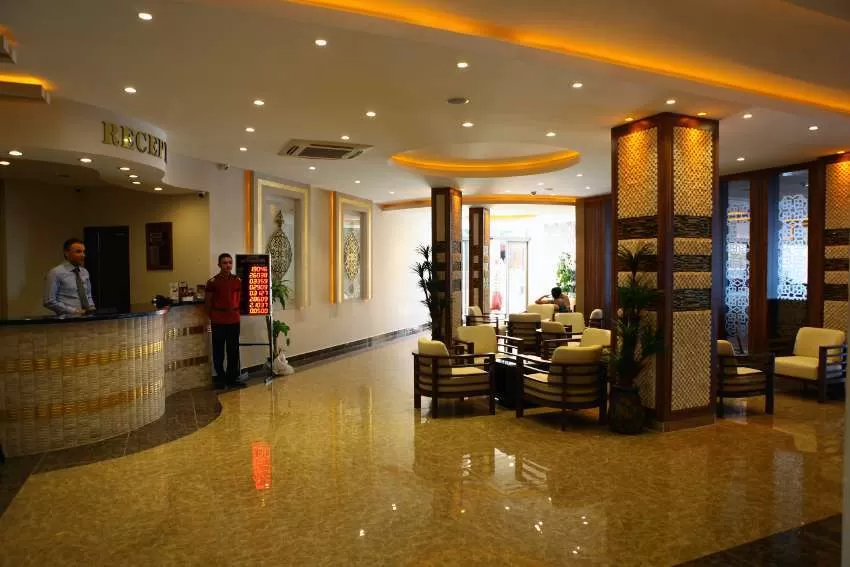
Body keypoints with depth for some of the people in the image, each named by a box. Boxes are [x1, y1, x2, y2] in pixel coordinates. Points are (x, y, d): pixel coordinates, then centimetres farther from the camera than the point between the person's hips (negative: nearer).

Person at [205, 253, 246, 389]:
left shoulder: (237, 281, 6)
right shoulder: (213, 282, -5)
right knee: (218, 351, 5)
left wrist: (236, 311, 9)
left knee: (233, 351, 8)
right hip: (218, 321, -3)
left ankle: (232, 378, 18)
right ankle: (220, 378, 16)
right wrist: (212, 316, 5)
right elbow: (207, 302, 1)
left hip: (234, 320, 3)